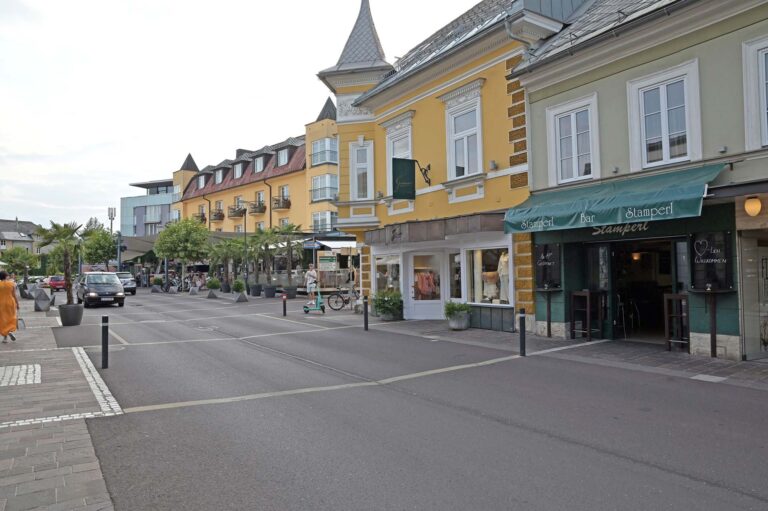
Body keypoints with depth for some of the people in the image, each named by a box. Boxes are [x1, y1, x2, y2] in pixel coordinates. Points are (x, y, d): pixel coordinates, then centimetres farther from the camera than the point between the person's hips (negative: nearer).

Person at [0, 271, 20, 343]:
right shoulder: (12, 284, -6)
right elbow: (14, 295, -5)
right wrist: (17, 304, 3)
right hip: (10, 303, 0)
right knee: (10, 318, 15)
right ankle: (10, 331, -7)